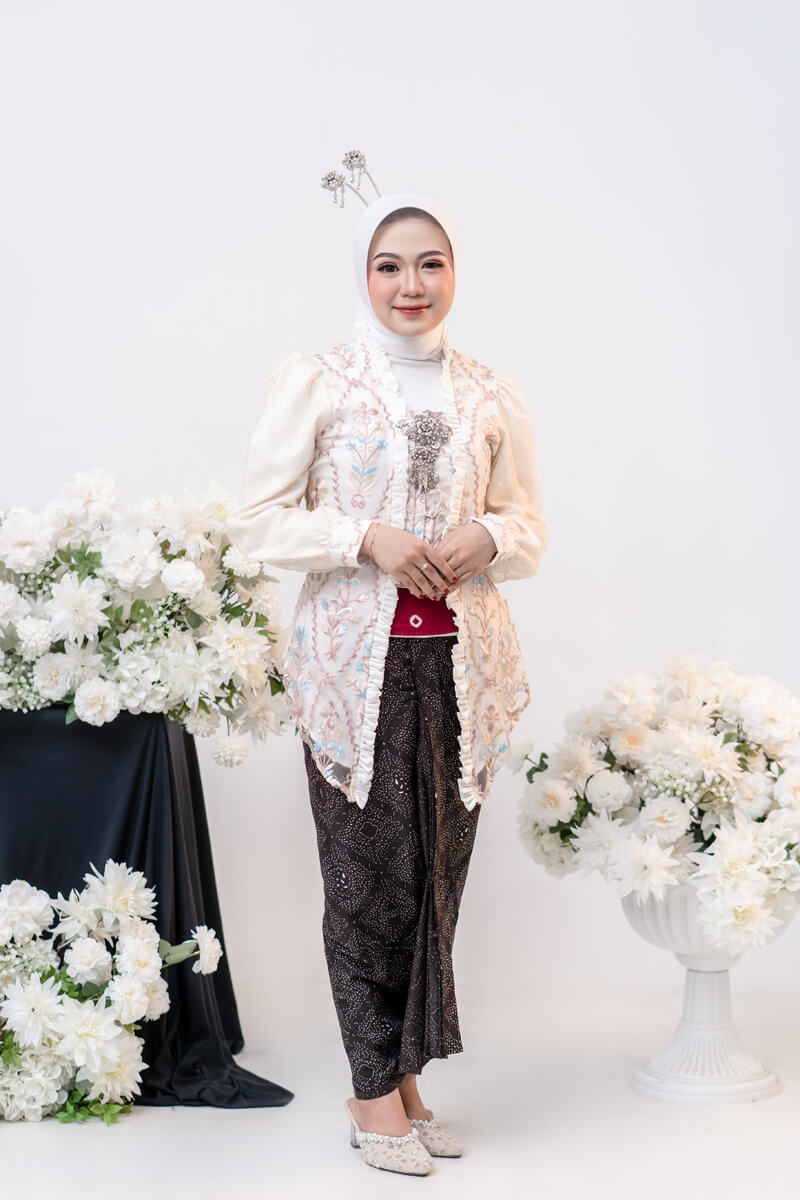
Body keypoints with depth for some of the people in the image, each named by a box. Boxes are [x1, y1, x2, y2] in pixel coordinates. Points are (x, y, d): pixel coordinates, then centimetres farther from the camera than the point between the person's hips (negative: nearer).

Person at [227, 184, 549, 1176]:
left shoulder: (492, 397, 11)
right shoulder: (314, 384, 0)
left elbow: (530, 527, 16)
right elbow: (256, 521, -1)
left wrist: (487, 540, -7)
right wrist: (368, 539, -14)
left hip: (462, 659, 3)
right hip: (356, 660, -3)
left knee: (438, 868, 5)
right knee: (371, 870, -3)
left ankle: (405, 1073, 18)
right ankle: (374, 1092, 11)